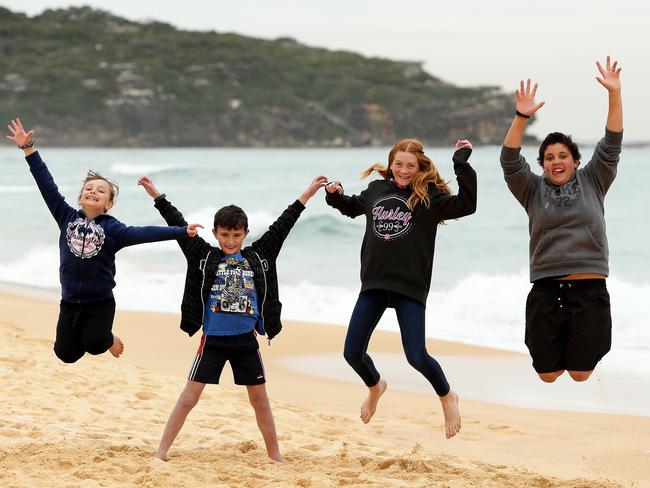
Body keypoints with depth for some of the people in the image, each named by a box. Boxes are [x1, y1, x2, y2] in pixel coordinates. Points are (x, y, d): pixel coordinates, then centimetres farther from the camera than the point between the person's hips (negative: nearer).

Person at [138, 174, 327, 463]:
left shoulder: (257, 257, 5)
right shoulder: (204, 256, 0)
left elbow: (281, 227, 8)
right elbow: (179, 226, -2)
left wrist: (307, 195, 9)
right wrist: (157, 196, -6)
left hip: (246, 340, 2)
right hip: (213, 340, -2)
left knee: (259, 398, 9)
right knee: (190, 395, -4)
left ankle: (275, 455, 20)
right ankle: (161, 452, -2)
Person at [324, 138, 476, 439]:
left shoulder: (429, 197, -5)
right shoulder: (376, 190, 9)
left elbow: (466, 205, -20)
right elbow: (351, 208, 29)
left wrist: (462, 163, -22)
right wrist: (335, 195, 10)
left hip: (410, 287, -5)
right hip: (374, 282, 5)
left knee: (416, 356, -12)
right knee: (352, 353, 5)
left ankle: (447, 397, 18)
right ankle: (375, 386, 39)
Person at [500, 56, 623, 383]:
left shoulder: (592, 182, 10)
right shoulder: (533, 190, 9)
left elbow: (611, 146, 2)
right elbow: (510, 162, -5)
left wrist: (614, 94, -8)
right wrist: (522, 117, -18)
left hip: (589, 291, 0)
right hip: (546, 292, 0)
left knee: (580, 374, -2)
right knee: (547, 375, 2)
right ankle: (551, 349, 37)